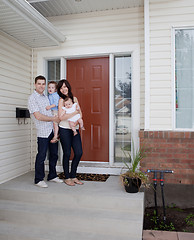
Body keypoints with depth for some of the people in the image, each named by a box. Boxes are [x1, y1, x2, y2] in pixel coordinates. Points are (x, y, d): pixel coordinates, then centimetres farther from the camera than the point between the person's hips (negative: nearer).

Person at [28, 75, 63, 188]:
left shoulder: (46, 97, 16)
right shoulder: (32, 98, -8)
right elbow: (38, 116, -17)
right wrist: (53, 118, -10)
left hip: (53, 130, 7)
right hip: (43, 132, -7)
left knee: (54, 154, 13)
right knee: (41, 156, 0)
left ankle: (52, 176, 28)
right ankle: (39, 179, 15)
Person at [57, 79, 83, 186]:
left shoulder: (74, 98, 11)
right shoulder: (61, 100, -5)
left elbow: (80, 113, 13)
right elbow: (61, 117, -16)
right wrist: (74, 113, -13)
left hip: (75, 129, 5)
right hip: (65, 130, -5)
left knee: (79, 153, 3)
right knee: (67, 154, 1)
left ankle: (73, 176, 20)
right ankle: (67, 178, 17)